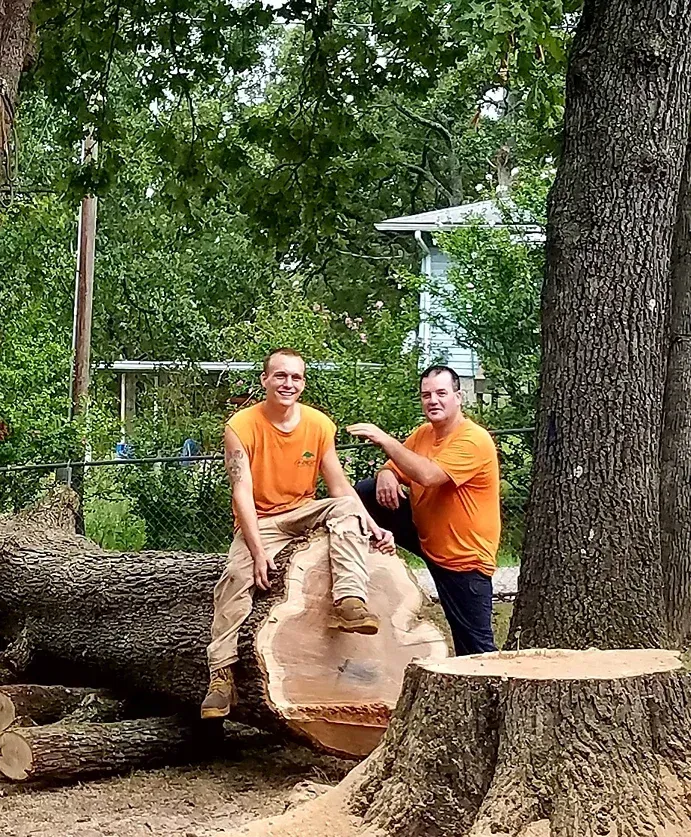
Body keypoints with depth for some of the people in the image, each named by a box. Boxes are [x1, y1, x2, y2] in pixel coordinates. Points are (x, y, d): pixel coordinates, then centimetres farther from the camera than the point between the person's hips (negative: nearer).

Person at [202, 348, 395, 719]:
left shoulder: (320, 425, -4)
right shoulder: (242, 426, -14)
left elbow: (339, 487, -1)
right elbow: (242, 493, -19)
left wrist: (373, 528, -16)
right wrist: (259, 551, -28)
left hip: (303, 513, 3)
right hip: (259, 522, -2)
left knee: (347, 507, -25)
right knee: (236, 577, -27)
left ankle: (349, 601, -38)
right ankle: (222, 675, -24)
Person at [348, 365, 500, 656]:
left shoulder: (474, 440, -20)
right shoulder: (423, 434, 6)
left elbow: (428, 475, -33)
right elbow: (394, 466, 8)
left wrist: (384, 440, -33)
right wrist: (386, 476, -17)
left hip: (464, 558, -7)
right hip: (425, 538, 7)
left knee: (475, 648, -6)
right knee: (365, 493, -5)